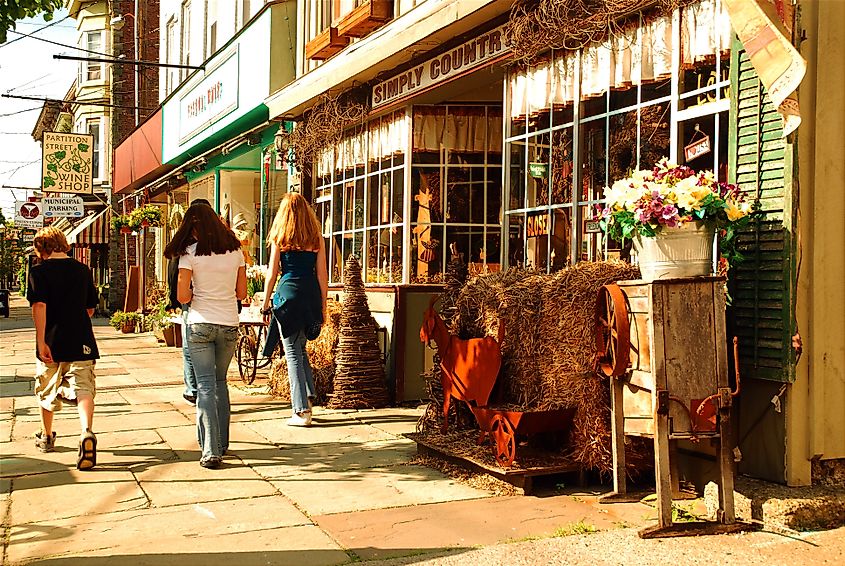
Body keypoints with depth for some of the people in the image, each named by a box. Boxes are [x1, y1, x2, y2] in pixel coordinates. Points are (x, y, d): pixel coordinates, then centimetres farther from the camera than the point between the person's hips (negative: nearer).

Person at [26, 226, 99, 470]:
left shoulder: (39, 272, -5)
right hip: (82, 343, 2)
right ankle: (87, 432, -32)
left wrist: (41, 341, -19)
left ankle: (46, 436, 37)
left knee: (47, 392, 18)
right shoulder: (83, 270, 7)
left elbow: (39, 306, -17)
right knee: (83, 389, -6)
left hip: (52, 343, -1)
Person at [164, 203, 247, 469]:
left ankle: (211, 451, -5)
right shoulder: (235, 250, 3)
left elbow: (182, 297, -10)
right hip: (229, 325, 3)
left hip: (200, 324, -3)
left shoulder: (190, 253, -7)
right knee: (220, 382, 19)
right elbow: (241, 292, 7)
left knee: (205, 385, 0)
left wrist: (197, 294, 10)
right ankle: (222, 442, 27)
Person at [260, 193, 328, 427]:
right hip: (312, 294, 3)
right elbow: (322, 274, 7)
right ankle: (307, 397, 18)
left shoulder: (279, 237, 1)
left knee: (293, 352, 1)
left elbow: (272, 273, 1)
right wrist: (323, 306, 13)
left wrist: (265, 304, 8)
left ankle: (302, 411, 0)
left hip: (288, 293, -3)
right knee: (300, 348, 23)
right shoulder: (316, 237, 7)